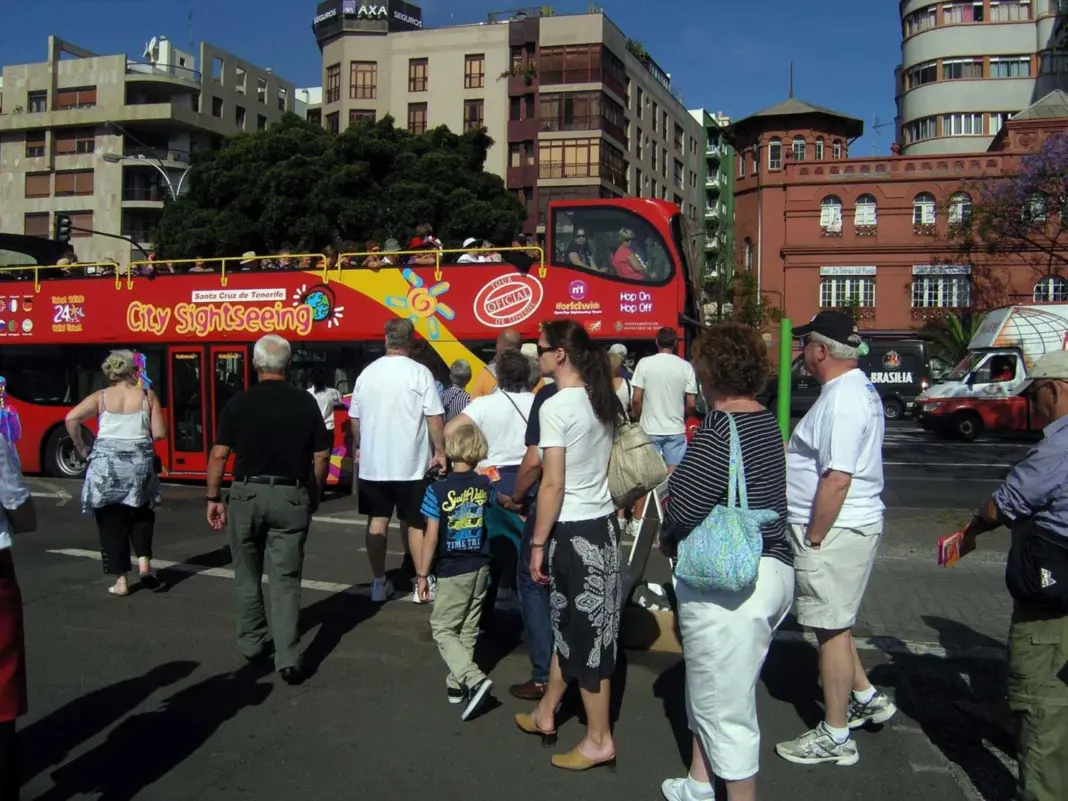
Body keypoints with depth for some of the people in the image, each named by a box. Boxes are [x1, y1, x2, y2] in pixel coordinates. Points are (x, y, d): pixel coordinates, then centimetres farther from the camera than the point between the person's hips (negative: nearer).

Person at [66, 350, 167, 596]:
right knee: (141, 515, 22)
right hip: (139, 462, 0)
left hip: (106, 463, 0)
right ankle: (144, 563, 5)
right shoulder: (147, 396, 3)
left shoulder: (101, 397, 4)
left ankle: (120, 581, 11)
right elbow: (159, 433, 0)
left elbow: (72, 418, -9)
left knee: (112, 522, 9)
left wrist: (81, 448, 3)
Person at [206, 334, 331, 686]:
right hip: (291, 496, 0)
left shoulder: (239, 403, -3)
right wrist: (314, 496, 13)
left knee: (248, 575, 18)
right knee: (286, 578, 3)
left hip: (247, 494, 0)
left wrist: (213, 498, 4)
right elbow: (321, 456, 1)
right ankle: (288, 659, -3)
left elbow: (219, 455, -5)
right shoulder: (306, 403, -1)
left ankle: (251, 644, 29)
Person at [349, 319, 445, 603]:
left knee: (377, 520, 11)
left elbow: (354, 417, 10)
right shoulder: (420, 373, -10)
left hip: (372, 462, 3)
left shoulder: (367, 372, 3)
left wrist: (359, 447, 25)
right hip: (411, 463, -3)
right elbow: (434, 417, -13)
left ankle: (379, 583, 16)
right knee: (415, 523, 7)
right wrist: (440, 451, -3)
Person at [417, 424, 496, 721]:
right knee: (468, 628, 16)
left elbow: (431, 538, -15)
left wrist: (422, 574, -7)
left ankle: (474, 679, -11)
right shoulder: (484, 484, -4)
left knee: (443, 629, 4)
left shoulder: (437, 490, -17)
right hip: (480, 568, 5)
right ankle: (458, 683, 25)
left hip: (453, 572, -5)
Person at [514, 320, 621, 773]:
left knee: (584, 631, 3)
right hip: (603, 522, 8)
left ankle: (600, 740, 15)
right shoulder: (602, 401, 8)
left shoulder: (556, 407, -16)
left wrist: (538, 543, -11)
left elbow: (553, 485, -18)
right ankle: (546, 714, 34)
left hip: (574, 530, -8)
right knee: (568, 622, 19)